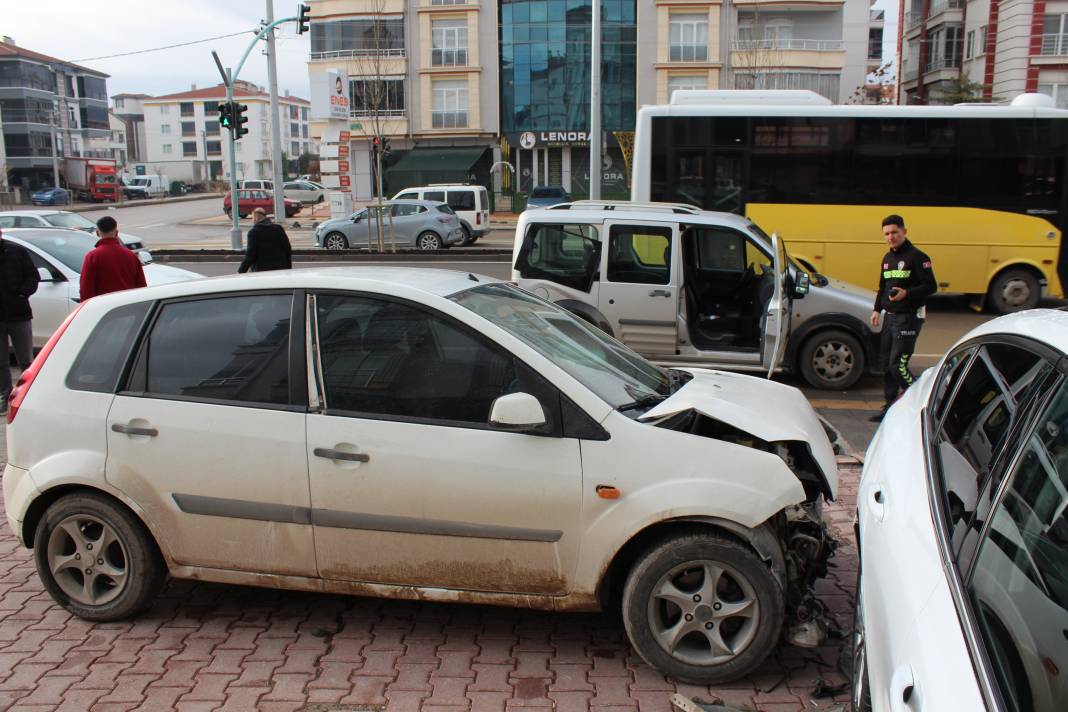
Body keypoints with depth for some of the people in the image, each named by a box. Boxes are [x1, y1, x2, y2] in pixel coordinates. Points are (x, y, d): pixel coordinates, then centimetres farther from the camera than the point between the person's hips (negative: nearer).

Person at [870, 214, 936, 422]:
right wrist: (877, 309, 14)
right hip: (890, 317, 8)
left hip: (909, 318, -8)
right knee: (886, 364, 10)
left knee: (897, 365, -13)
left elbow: (931, 286, -14)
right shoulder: (887, 258, 15)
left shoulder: (916, 257, -11)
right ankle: (891, 406, 20)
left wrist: (906, 293, -27)